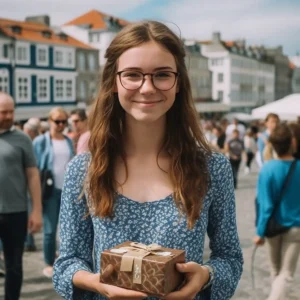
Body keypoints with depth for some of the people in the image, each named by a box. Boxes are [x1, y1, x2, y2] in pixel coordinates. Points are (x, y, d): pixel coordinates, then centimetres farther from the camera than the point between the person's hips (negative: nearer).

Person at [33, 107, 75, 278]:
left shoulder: (69, 142, 11)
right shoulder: (41, 141, -2)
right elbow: (35, 168, -3)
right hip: (50, 191, -4)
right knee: (50, 230, 0)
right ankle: (49, 264, 13)